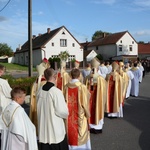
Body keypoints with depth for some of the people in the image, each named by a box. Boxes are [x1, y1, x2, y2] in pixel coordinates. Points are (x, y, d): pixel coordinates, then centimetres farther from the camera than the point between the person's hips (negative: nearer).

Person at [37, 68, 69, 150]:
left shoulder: (40, 90, -3)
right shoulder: (56, 91, -21)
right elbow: (62, 111, -18)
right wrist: (66, 114, 2)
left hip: (43, 127, 6)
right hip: (56, 129, -6)